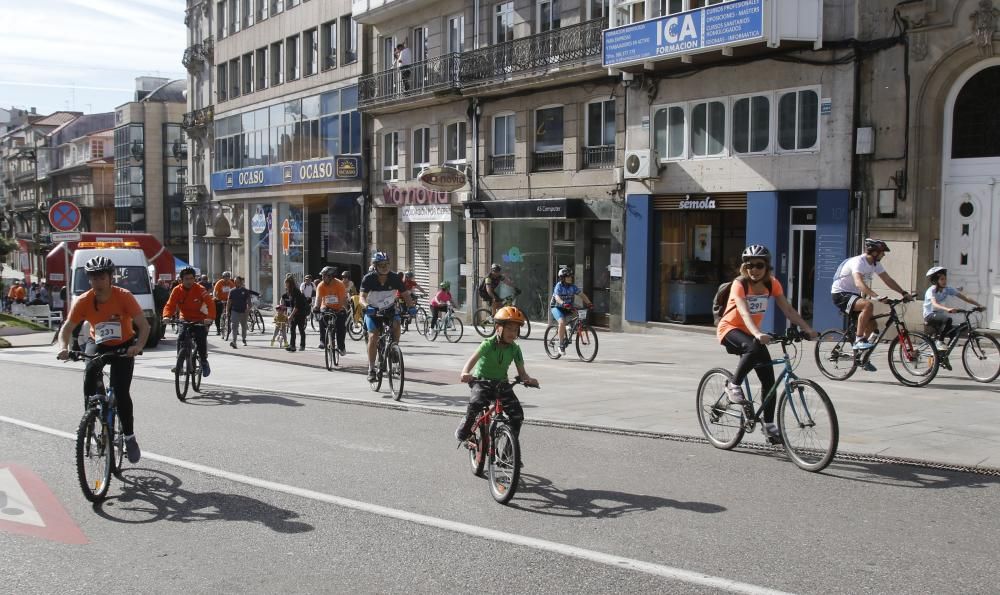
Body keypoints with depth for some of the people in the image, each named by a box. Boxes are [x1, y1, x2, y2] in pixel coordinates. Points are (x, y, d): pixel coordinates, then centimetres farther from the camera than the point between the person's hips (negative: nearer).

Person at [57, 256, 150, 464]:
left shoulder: (124, 297, -23)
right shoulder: (83, 301, -17)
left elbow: (144, 326, -25)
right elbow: (67, 329, -13)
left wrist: (138, 346, -43)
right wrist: (63, 348, -33)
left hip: (124, 347, -2)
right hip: (98, 346, 2)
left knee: (121, 392, -14)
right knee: (89, 377, -24)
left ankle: (130, 438, 1)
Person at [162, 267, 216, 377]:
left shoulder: (200, 289, -17)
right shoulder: (177, 290, -9)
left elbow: (210, 303, -26)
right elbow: (170, 304, -16)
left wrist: (210, 317, -42)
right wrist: (167, 316, -37)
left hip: (200, 320, -3)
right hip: (185, 320, 3)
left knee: (200, 339, -19)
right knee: (180, 339, -16)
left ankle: (204, 362, 0)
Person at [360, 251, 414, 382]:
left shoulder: (394, 278, -15)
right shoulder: (368, 279, -21)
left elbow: (405, 294, -12)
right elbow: (362, 297, -29)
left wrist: (411, 306, -31)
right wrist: (367, 306, -50)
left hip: (390, 309, 2)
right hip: (373, 311, -2)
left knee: (396, 325, -28)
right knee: (373, 337, -17)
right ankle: (371, 369, -8)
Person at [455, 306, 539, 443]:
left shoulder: (515, 349, -5)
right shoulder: (488, 344, -16)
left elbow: (521, 372, -4)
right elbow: (473, 359, -28)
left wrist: (528, 379, -28)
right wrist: (465, 373, -49)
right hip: (482, 381, -3)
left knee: (517, 414, -14)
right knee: (476, 403, -33)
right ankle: (464, 429, -5)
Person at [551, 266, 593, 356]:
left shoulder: (572, 286, -1)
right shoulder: (559, 286, -15)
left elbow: (582, 294, -7)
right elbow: (557, 297, -31)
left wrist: (589, 303, -23)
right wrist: (563, 303, -50)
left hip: (568, 308, 6)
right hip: (557, 308, -5)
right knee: (562, 322, -29)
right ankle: (561, 345, -17)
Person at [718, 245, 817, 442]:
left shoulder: (772, 284, -7)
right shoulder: (739, 284, -22)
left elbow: (788, 309, -13)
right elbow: (744, 313, -37)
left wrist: (807, 328, -27)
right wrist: (758, 334, -53)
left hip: (752, 332, 5)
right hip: (730, 328, -5)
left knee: (768, 378, -5)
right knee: (754, 348, -38)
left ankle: (769, 425, 6)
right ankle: (733, 385, -18)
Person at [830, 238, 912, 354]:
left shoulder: (875, 264, 3)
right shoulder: (858, 262, -25)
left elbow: (888, 280, 8)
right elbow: (859, 283, -41)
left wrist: (904, 293, -3)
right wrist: (877, 297, -51)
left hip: (853, 295, 9)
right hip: (840, 294, -9)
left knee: (872, 326, 3)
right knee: (868, 305, -34)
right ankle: (859, 341, -27)